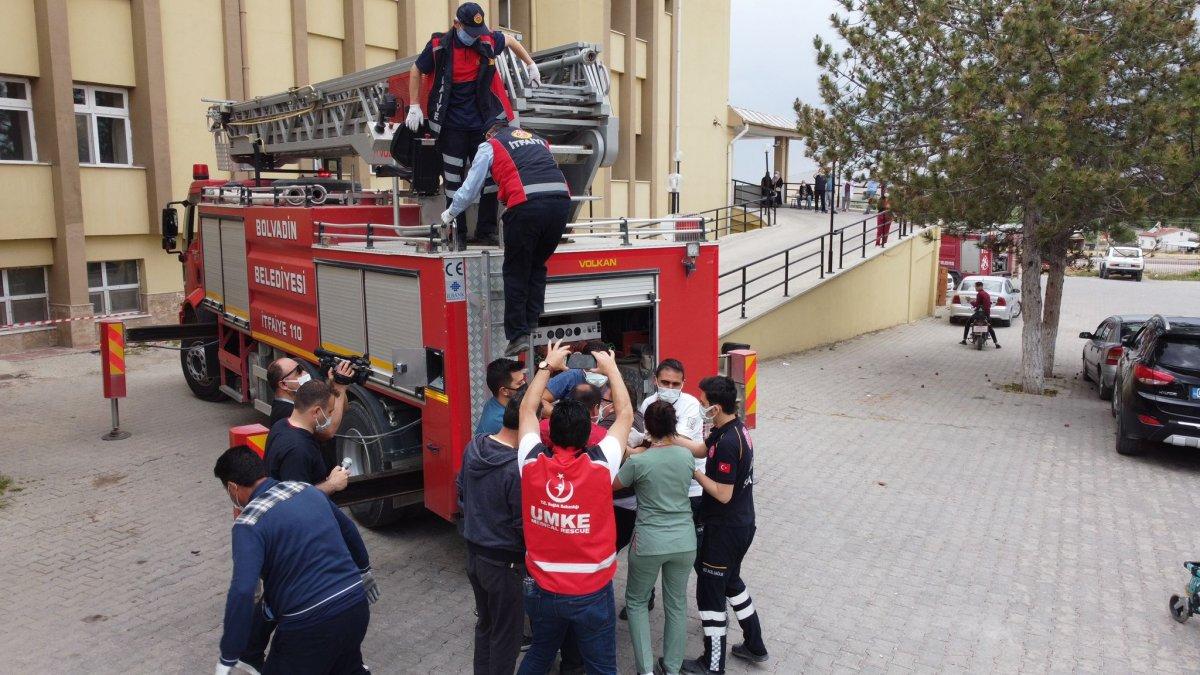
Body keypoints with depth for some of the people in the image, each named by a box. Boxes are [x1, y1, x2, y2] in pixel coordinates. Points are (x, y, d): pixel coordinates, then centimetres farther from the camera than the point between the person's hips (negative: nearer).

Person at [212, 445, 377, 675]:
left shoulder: (249, 523, -12)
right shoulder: (307, 489, 7)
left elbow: (242, 593, -22)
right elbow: (348, 530, 21)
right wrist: (365, 571, 36)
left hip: (311, 623, -6)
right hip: (357, 607, 7)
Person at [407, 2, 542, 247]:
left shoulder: (489, 40, -2)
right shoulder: (439, 46, -7)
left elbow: (511, 42, 20)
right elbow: (416, 71, 6)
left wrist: (531, 65, 19)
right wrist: (414, 107, 1)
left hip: (484, 123, 2)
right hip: (452, 126, -2)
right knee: (453, 181, 3)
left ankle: (486, 231, 12)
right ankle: (457, 233, 12)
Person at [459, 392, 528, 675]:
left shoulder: (473, 447, -5)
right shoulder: (518, 468, -28)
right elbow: (525, 525, -21)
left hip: (474, 553, 8)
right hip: (505, 563, -8)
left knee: (485, 623, 25)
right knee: (506, 634, 11)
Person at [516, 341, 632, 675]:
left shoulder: (532, 464, -15)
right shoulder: (600, 465, -20)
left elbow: (527, 409, 3)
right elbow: (625, 414, -5)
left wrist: (547, 366, 12)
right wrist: (611, 368, 7)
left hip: (544, 590, 3)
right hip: (593, 593, -3)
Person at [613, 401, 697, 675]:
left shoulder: (638, 462, -16)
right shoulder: (686, 455, -5)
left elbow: (612, 486, -1)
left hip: (649, 544, -3)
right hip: (684, 542, 3)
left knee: (636, 602, 17)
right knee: (677, 604, 18)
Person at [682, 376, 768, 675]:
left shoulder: (727, 442, -29)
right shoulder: (735, 428, 1)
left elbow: (723, 494, -26)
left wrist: (693, 472, -16)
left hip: (725, 529, -9)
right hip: (742, 524, 9)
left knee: (709, 591, 5)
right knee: (731, 581, 26)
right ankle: (755, 645, 38)